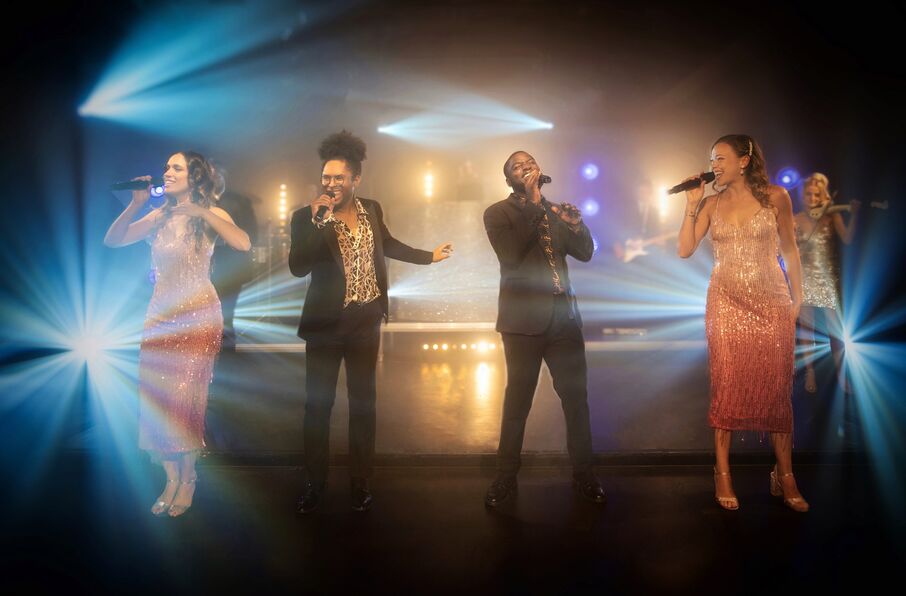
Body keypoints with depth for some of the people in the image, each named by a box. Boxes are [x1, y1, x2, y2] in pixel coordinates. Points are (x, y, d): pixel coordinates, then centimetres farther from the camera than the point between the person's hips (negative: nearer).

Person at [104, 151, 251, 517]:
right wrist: (136, 205, -7)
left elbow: (243, 243, -21)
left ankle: (187, 478, 14)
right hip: (160, 314, 4)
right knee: (156, 396, 3)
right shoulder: (160, 217, 9)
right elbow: (112, 240, 2)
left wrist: (202, 212, -21)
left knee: (186, 396, -2)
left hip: (198, 315, -4)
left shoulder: (211, 215, -1)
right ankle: (172, 478, 15)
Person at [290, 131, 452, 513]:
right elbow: (298, 268, -21)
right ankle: (314, 484, 20)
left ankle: (360, 483, 23)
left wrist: (428, 256, 27)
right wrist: (317, 221, -27)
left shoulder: (372, 209, 3)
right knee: (318, 403, 4)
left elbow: (387, 244, 22)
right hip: (326, 324, -3)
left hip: (366, 322, 3)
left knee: (363, 402, 10)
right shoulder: (307, 217, -9)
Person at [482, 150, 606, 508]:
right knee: (517, 402, 5)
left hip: (564, 317, 4)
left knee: (576, 399, 8)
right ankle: (506, 479, 17)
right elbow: (510, 254, -17)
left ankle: (583, 475, 22)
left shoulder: (555, 210, 14)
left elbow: (585, 253, 6)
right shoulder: (498, 213, 0)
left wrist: (576, 225, -14)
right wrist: (533, 204, -17)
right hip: (524, 321, -4)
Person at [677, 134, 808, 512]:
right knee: (727, 386, 2)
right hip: (726, 303, 1)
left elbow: (789, 251, 5)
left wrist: (797, 299, 2)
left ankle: (785, 476, 14)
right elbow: (684, 250, -1)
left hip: (772, 302, -1)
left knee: (777, 387, 1)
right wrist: (692, 204, -5)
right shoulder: (711, 204, 6)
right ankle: (723, 474, 9)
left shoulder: (775, 197, 1)